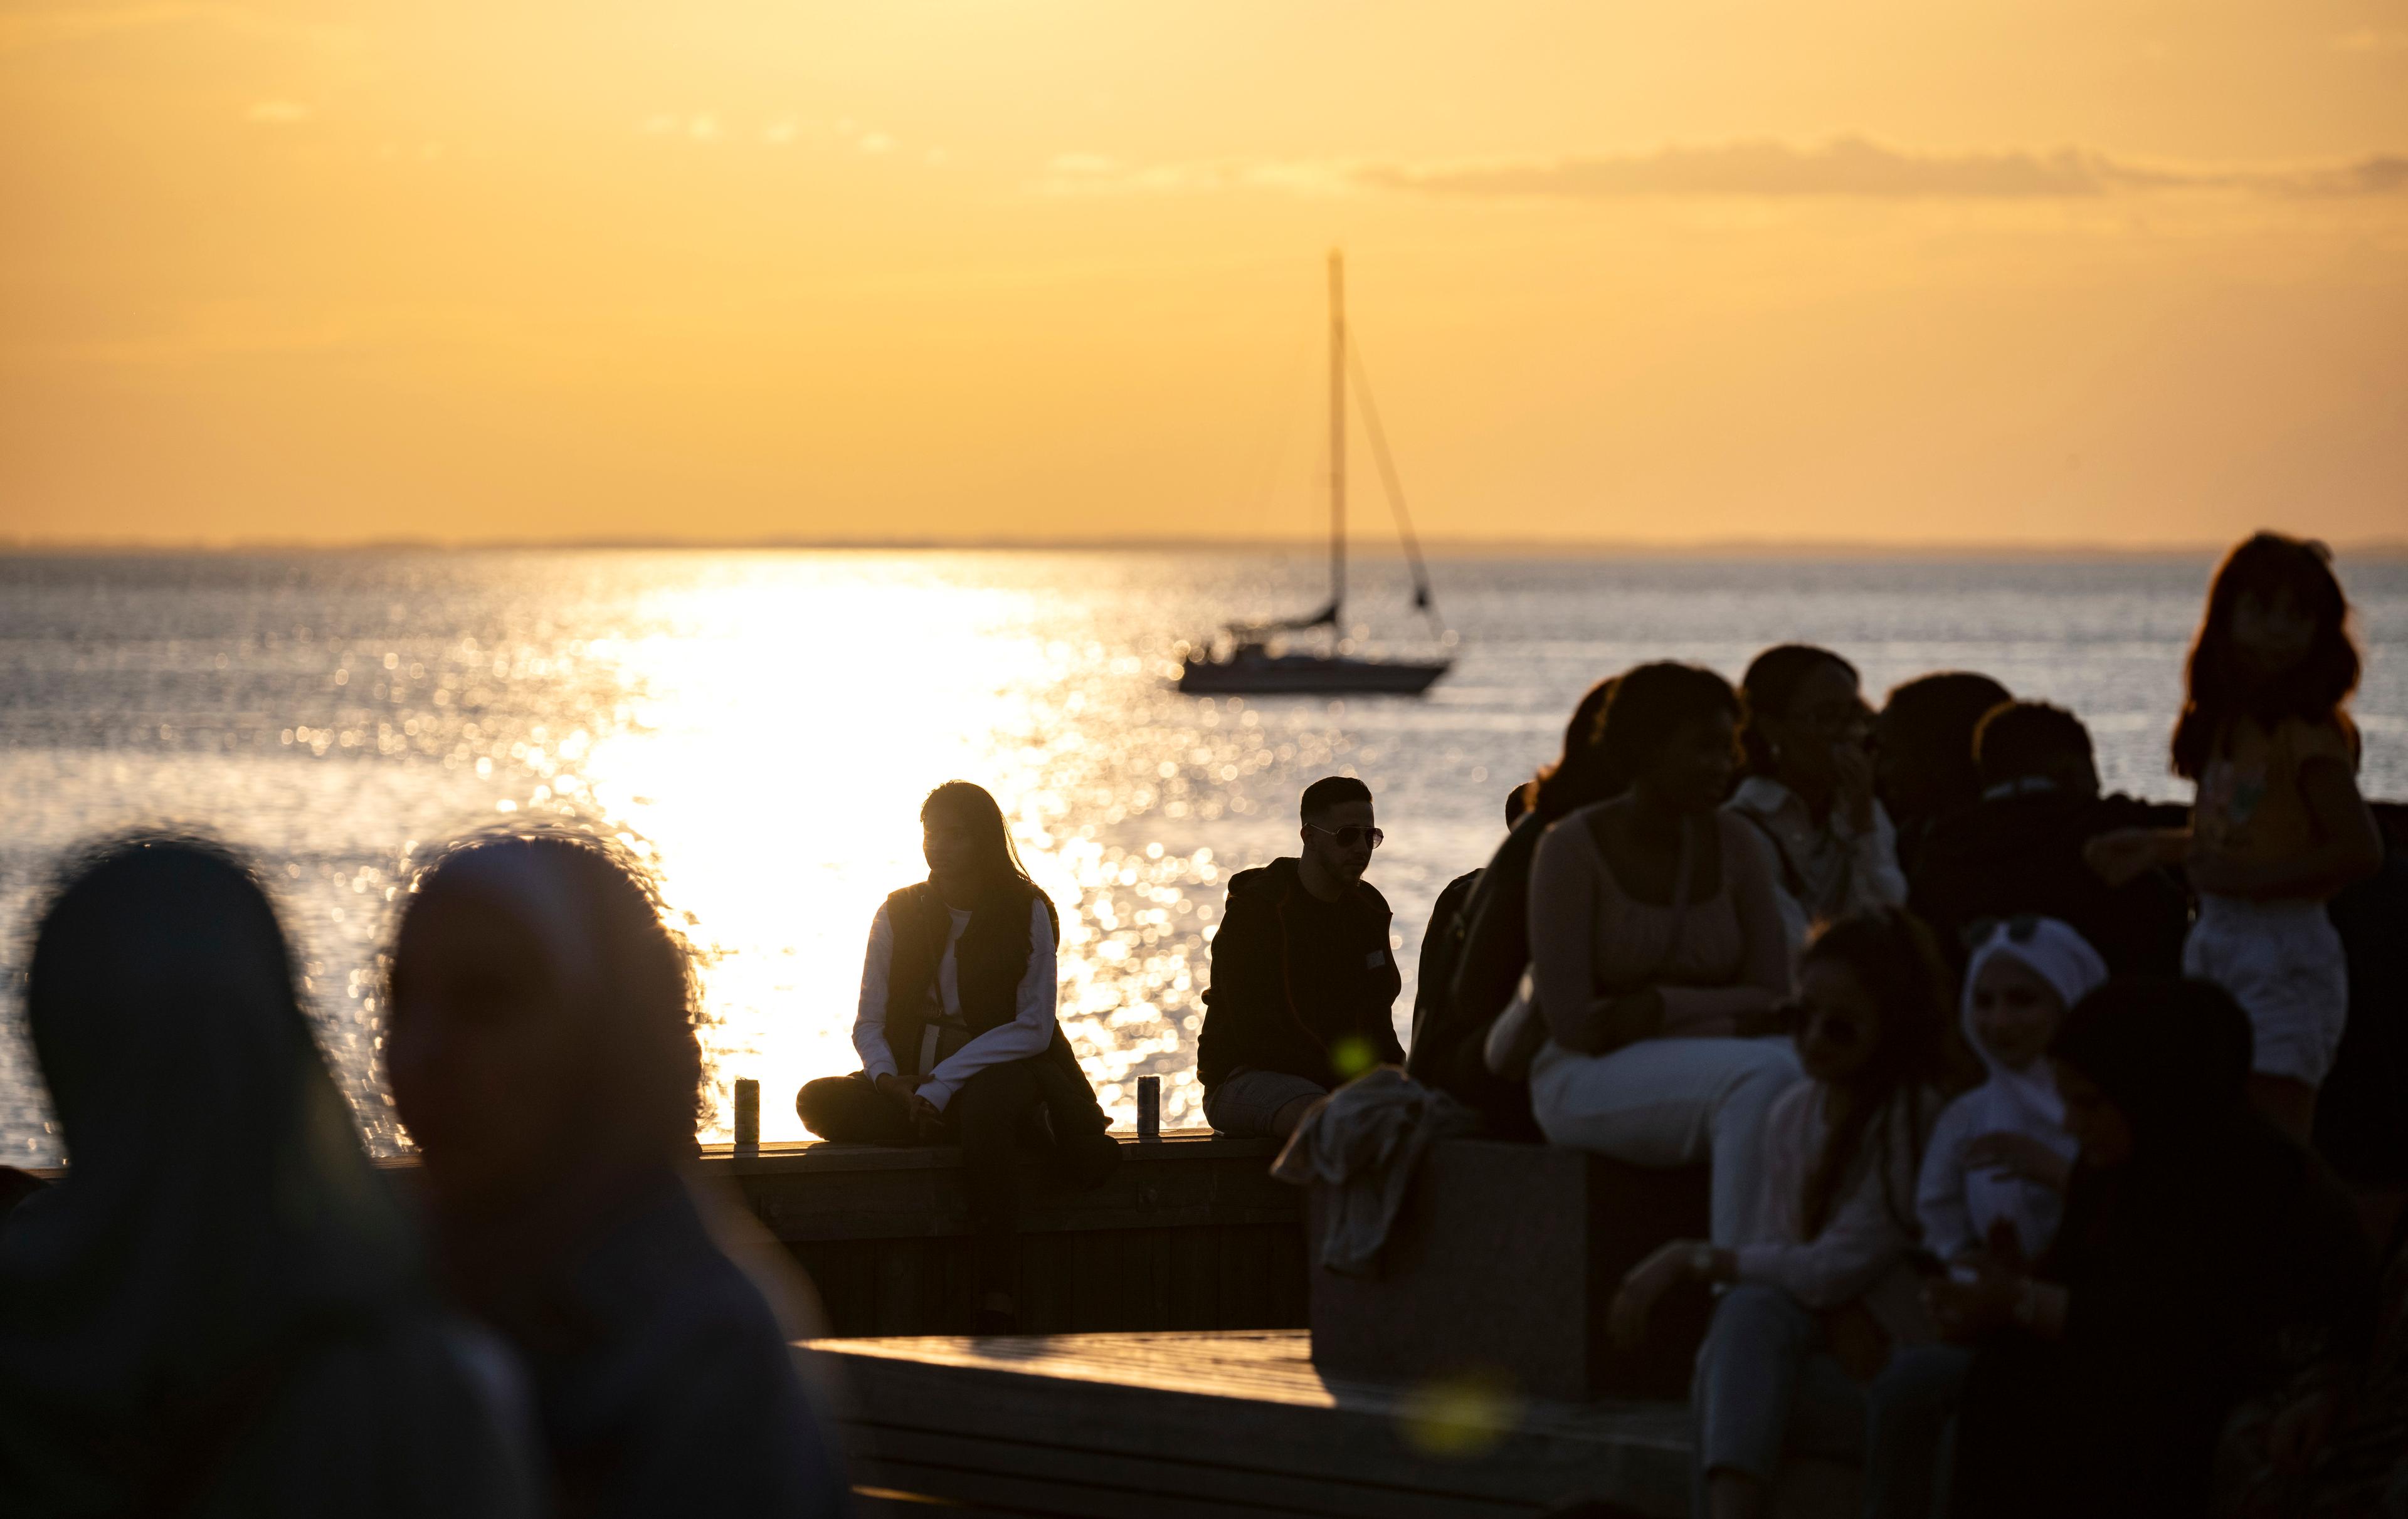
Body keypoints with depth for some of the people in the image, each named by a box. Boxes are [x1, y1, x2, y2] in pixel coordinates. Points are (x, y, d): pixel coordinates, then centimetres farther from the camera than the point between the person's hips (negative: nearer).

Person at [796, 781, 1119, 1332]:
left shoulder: (1027, 913, -1)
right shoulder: (900, 914, 8)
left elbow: (1032, 1029, -8)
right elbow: (868, 1024, 7)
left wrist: (941, 1084, -17)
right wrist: (889, 1081, -16)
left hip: (999, 1075, -4)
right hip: (914, 1085, 4)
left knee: (986, 1104, -40)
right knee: (821, 1101, -25)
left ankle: (998, 1302, -41)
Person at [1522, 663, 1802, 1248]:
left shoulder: (1738, 845, 6)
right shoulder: (1573, 848, -7)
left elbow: (1771, 1000, 2)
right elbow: (1570, 1022, -12)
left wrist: (1659, 1007, -14)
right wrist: (1726, 1024, -14)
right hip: (1588, 1080, -4)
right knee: (1758, 1077, -33)